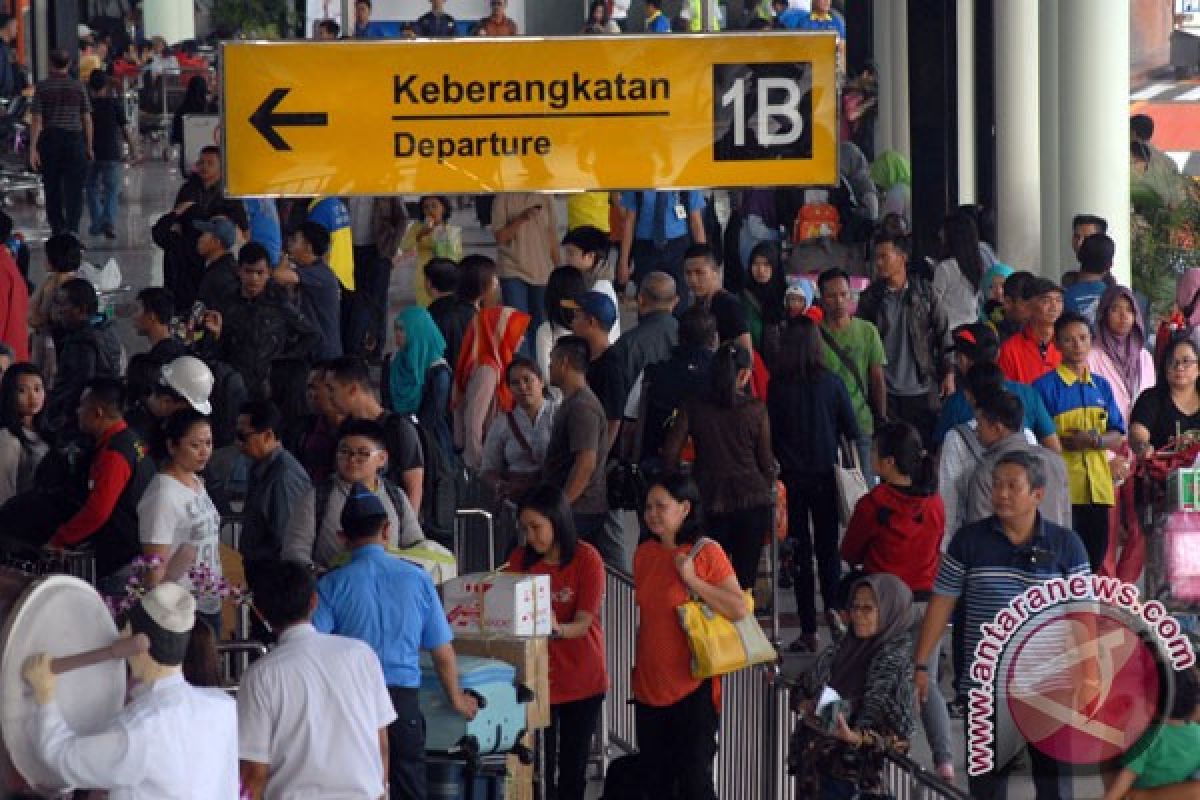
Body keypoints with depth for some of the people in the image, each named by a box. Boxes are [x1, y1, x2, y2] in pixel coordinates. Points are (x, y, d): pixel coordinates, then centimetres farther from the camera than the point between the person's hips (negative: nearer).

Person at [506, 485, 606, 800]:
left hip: (581, 680, -2)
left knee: (572, 771, 6)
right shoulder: (520, 559, 0)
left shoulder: (587, 559, -10)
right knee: (540, 772, -3)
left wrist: (556, 630, -37)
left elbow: (582, 624, -16)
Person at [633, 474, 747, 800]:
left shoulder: (706, 552, -10)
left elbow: (740, 609, -17)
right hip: (650, 685, 6)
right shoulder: (645, 553, 8)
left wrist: (692, 580, -20)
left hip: (692, 687, -6)